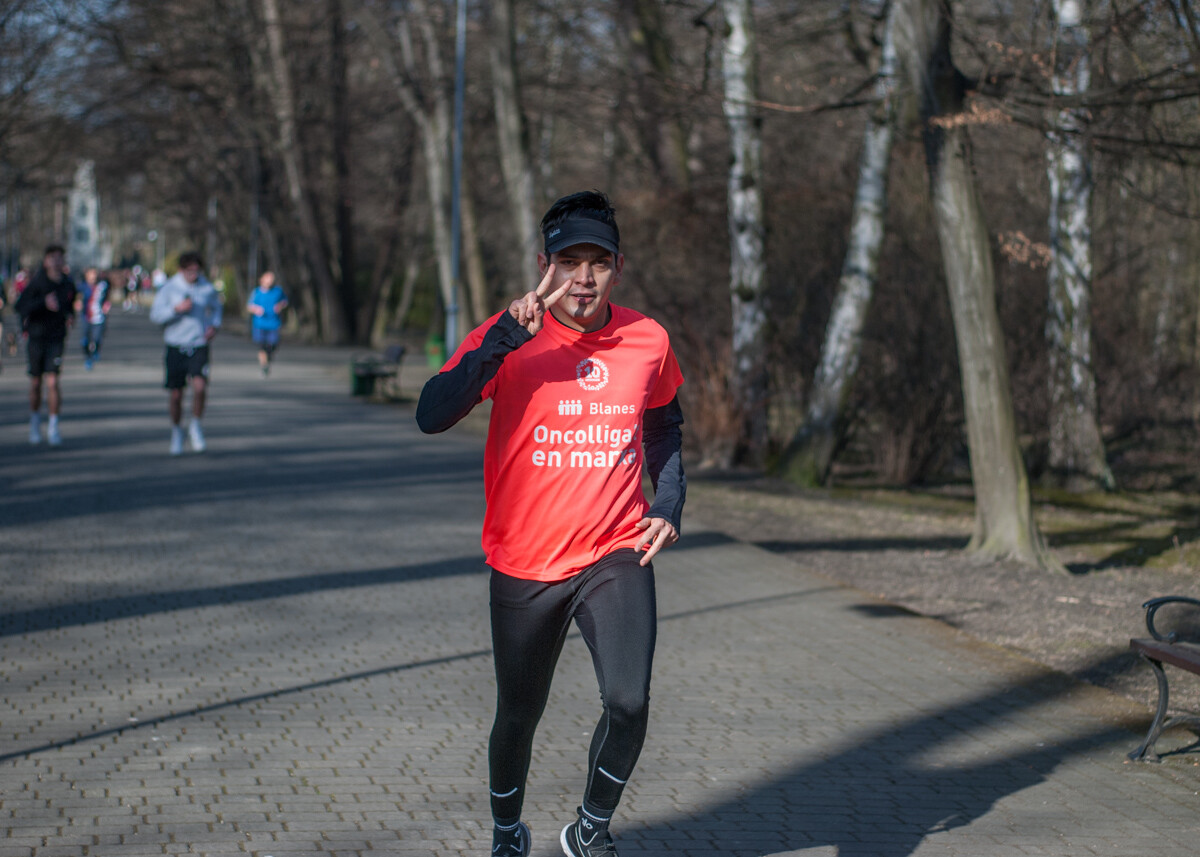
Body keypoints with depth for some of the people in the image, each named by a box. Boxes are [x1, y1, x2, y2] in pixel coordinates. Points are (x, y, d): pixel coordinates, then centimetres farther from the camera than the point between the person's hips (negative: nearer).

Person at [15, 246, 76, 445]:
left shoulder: (68, 285, 2)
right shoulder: (37, 281, -9)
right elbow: (21, 306, -19)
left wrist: (70, 316, -1)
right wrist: (44, 302, -31)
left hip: (56, 339, 1)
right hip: (36, 337, -1)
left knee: (53, 381, -11)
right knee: (36, 382, 10)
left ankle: (54, 427, -4)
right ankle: (35, 421, 31)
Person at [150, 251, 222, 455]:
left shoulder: (208, 289, 3)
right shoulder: (169, 288, -3)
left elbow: (216, 308, 22)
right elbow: (155, 314, -6)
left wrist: (214, 325, 3)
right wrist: (177, 309, -20)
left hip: (199, 347, 0)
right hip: (175, 347, 0)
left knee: (200, 386, -21)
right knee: (175, 395, 3)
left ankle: (195, 427, 3)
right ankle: (176, 431, 27)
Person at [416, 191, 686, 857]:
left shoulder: (648, 340, 0)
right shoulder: (510, 337, -10)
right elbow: (431, 416, -25)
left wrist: (668, 506, 6)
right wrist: (507, 336, -32)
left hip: (616, 554, 1)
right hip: (524, 563, -1)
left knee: (629, 702, -16)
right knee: (518, 715, 11)